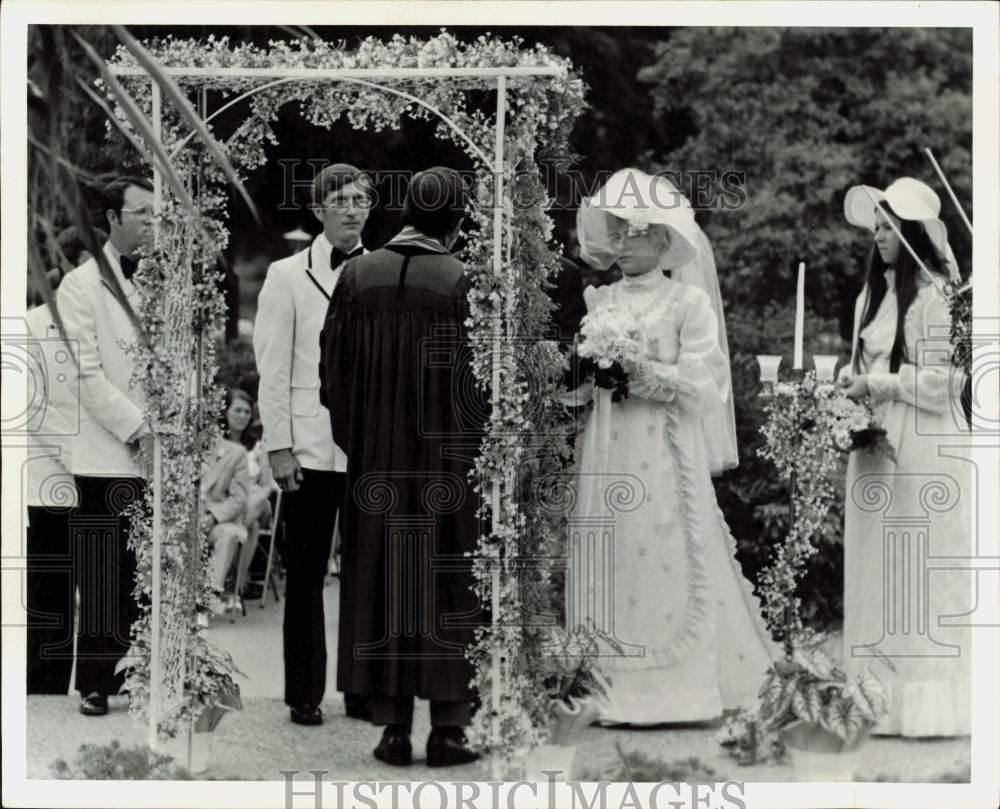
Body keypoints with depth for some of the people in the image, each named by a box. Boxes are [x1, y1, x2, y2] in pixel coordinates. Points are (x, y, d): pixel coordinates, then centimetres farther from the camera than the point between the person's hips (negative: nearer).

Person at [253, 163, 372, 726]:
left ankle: (364, 689, 16)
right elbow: (274, 369, -1)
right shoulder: (288, 277, 1)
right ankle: (305, 694, 13)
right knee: (307, 574, 5)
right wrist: (279, 446, -7)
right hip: (312, 449, -2)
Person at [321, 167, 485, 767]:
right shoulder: (461, 283, -10)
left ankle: (394, 728, 10)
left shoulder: (357, 276, 0)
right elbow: (479, 380, -11)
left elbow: (333, 373, 4)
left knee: (382, 587, 9)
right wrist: (479, 458, 1)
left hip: (376, 464, 3)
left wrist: (354, 446, 13)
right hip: (447, 463, -3)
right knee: (448, 587, 6)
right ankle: (449, 726, 7)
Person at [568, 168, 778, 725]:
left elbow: (701, 384, -8)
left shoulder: (688, 301, -1)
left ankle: (678, 688, 5)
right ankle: (616, 689, 9)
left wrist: (642, 371, -17)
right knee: (608, 566, 2)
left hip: (664, 453, -4)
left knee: (666, 561, -4)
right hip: (606, 450, 4)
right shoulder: (599, 301, 12)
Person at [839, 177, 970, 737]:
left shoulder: (935, 295, -11)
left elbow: (944, 380, -14)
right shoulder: (873, 294, 13)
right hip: (875, 444, 8)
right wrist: (849, 380, 1)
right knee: (877, 571, 8)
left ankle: (929, 701, 6)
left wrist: (877, 384, -12)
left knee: (921, 575, -1)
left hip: (924, 445, -8)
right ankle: (882, 694, 15)